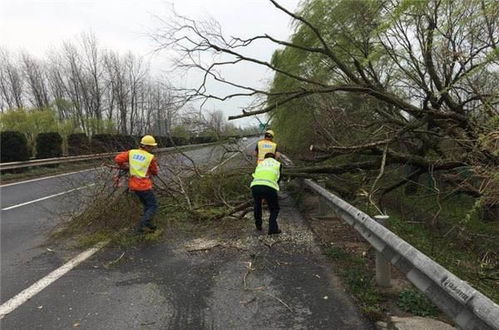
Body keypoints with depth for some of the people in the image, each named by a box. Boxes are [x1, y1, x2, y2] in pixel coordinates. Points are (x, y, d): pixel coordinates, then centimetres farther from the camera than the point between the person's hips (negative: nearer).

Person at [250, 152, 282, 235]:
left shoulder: (260, 164, 33)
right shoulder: (278, 164, 26)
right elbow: (278, 179, 31)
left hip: (255, 186, 3)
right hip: (269, 188, -3)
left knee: (257, 205, 31)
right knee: (275, 209, 18)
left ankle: (258, 225, 37)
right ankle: (272, 228, 5)